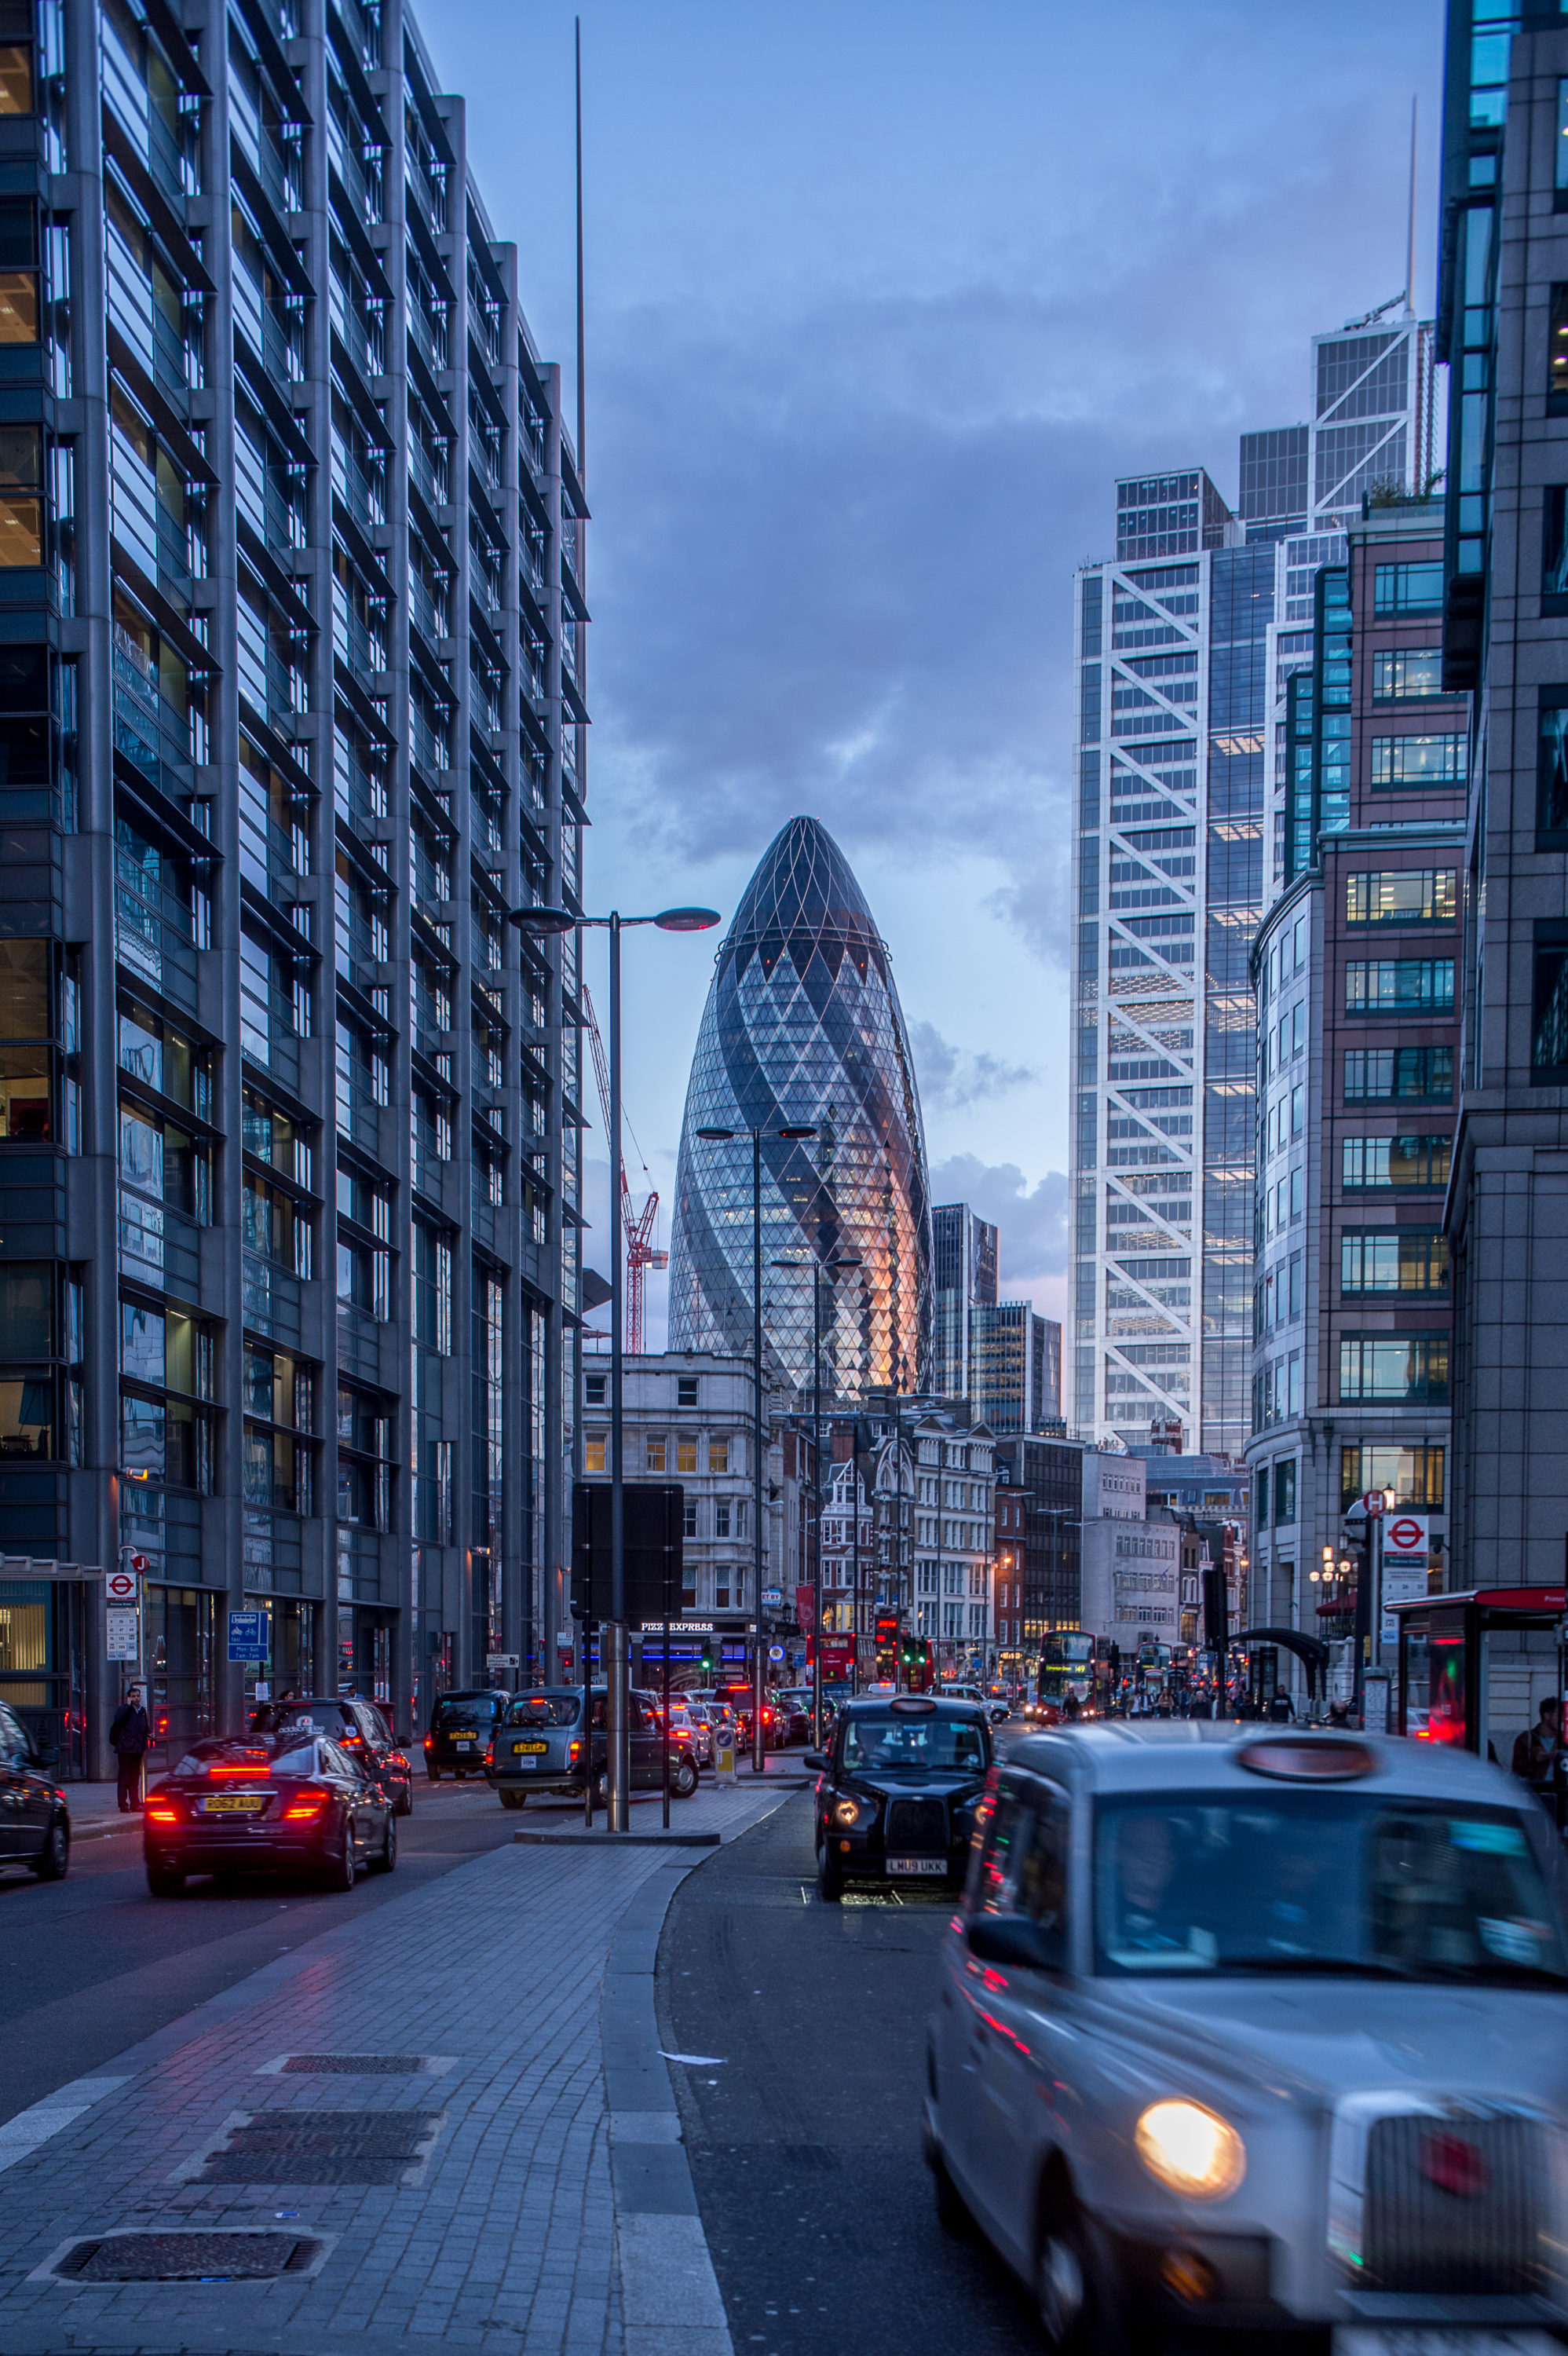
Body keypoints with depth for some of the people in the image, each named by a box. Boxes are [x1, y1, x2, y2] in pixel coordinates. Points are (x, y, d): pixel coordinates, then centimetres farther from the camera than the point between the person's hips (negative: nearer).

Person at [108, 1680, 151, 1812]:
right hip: (125, 1749, -6)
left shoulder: (142, 1711, 16)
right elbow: (118, 1718, -27)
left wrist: (149, 1734, 8)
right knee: (124, 1778, -4)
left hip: (137, 1750, 6)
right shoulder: (125, 1709, -5)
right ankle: (124, 1806, -3)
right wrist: (127, 1705, -21)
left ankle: (135, 1804, 16)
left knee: (135, 1778, 11)